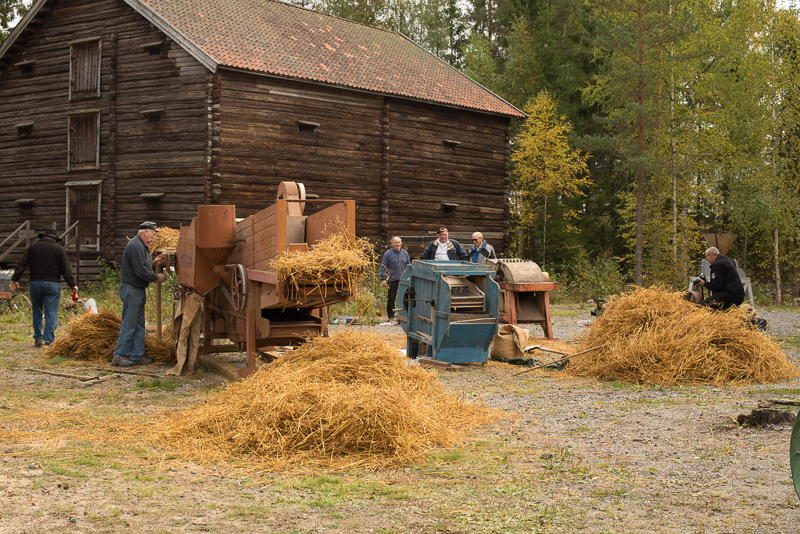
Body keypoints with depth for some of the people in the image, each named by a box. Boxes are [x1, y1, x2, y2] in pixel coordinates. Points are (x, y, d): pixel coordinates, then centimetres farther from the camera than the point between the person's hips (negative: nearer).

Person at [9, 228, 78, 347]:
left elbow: (21, 265, 5)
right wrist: (73, 284, 2)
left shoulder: (33, 247, 9)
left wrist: (15, 279, 9)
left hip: (34, 283, 3)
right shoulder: (59, 249, 2)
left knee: (37, 312, 16)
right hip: (52, 284, -3)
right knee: (51, 314, 1)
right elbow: (66, 269, -2)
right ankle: (48, 340, -4)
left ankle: (38, 338, 17)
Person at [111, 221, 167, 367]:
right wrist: (156, 277, -11)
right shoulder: (135, 246, -18)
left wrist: (153, 263, 9)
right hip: (131, 289, -11)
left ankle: (137, 355, 15)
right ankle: (119, 356, 0)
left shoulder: (142, 246, 16)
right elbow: (140, 272, -22)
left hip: (138, 290, 11)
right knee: (129, 324, -6)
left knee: (139, 325, 11)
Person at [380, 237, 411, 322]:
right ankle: (391, 316, 10)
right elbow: (383, 267, -2)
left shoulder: (405, 253, 10)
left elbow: (408, 265, 18)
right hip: (392, 279, -3)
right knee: (391, 299, 2)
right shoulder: (387, 254, -1)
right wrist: (383, 279, -8)